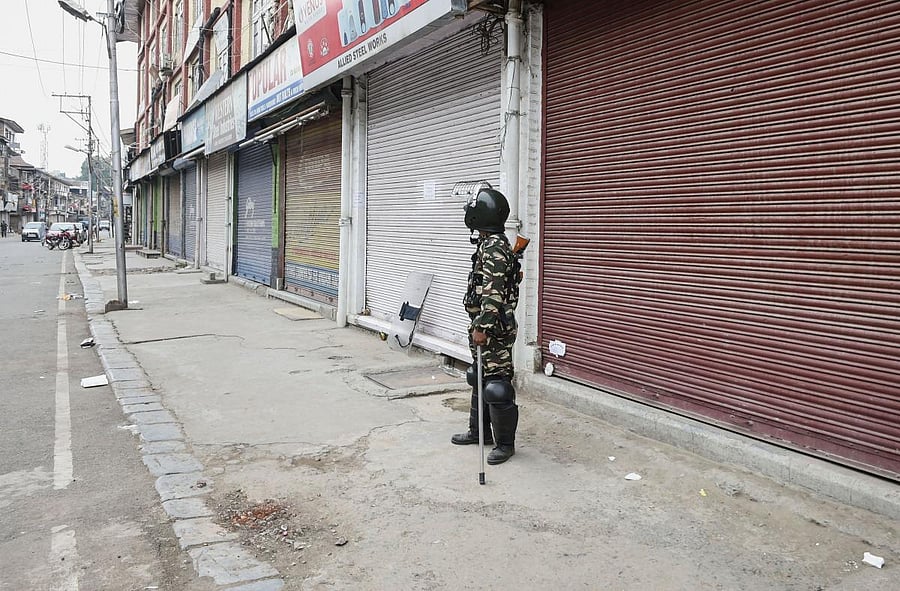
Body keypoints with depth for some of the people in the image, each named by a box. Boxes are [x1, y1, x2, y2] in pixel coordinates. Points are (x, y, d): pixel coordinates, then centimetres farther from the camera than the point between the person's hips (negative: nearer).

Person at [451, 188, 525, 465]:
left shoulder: (494, 248, -19)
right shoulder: (489, 244, 14)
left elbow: (493, 293, -24)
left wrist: (482, 327, -23)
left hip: (494, 328, -11)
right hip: (483, 325, 11)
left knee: (496, 385, -3)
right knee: (479, 379, 19)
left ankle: (505, 444, 7)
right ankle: (478, 431, 32)